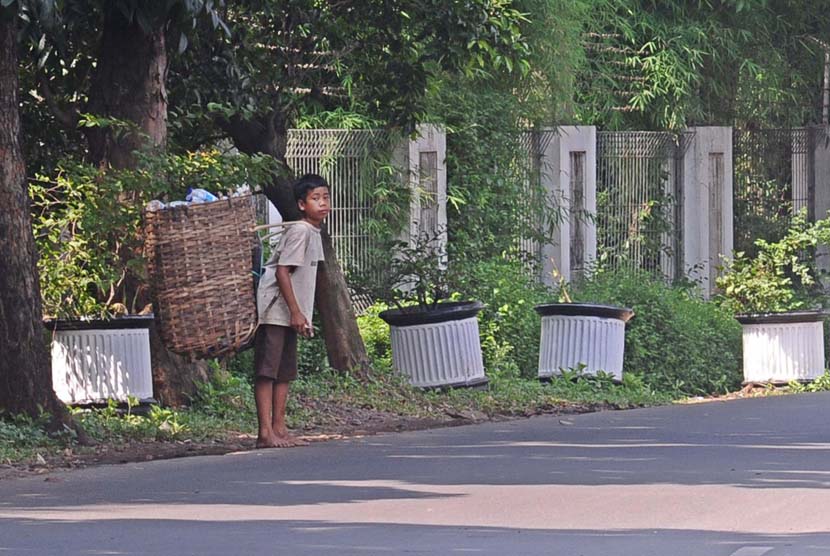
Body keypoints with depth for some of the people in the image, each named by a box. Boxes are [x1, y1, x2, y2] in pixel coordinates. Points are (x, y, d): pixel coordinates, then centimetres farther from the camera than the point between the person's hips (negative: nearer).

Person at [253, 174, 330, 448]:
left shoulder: (314, 233, 14)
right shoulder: (300, 231, -15)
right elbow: (282, 271, -20)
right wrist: (295, 312, -21)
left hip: (290, 313, 10)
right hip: (275, 310, -10)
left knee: (285, 373, 11)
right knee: (266, 371, -9)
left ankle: (279, 429, 16)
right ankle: (265, 432, -12)